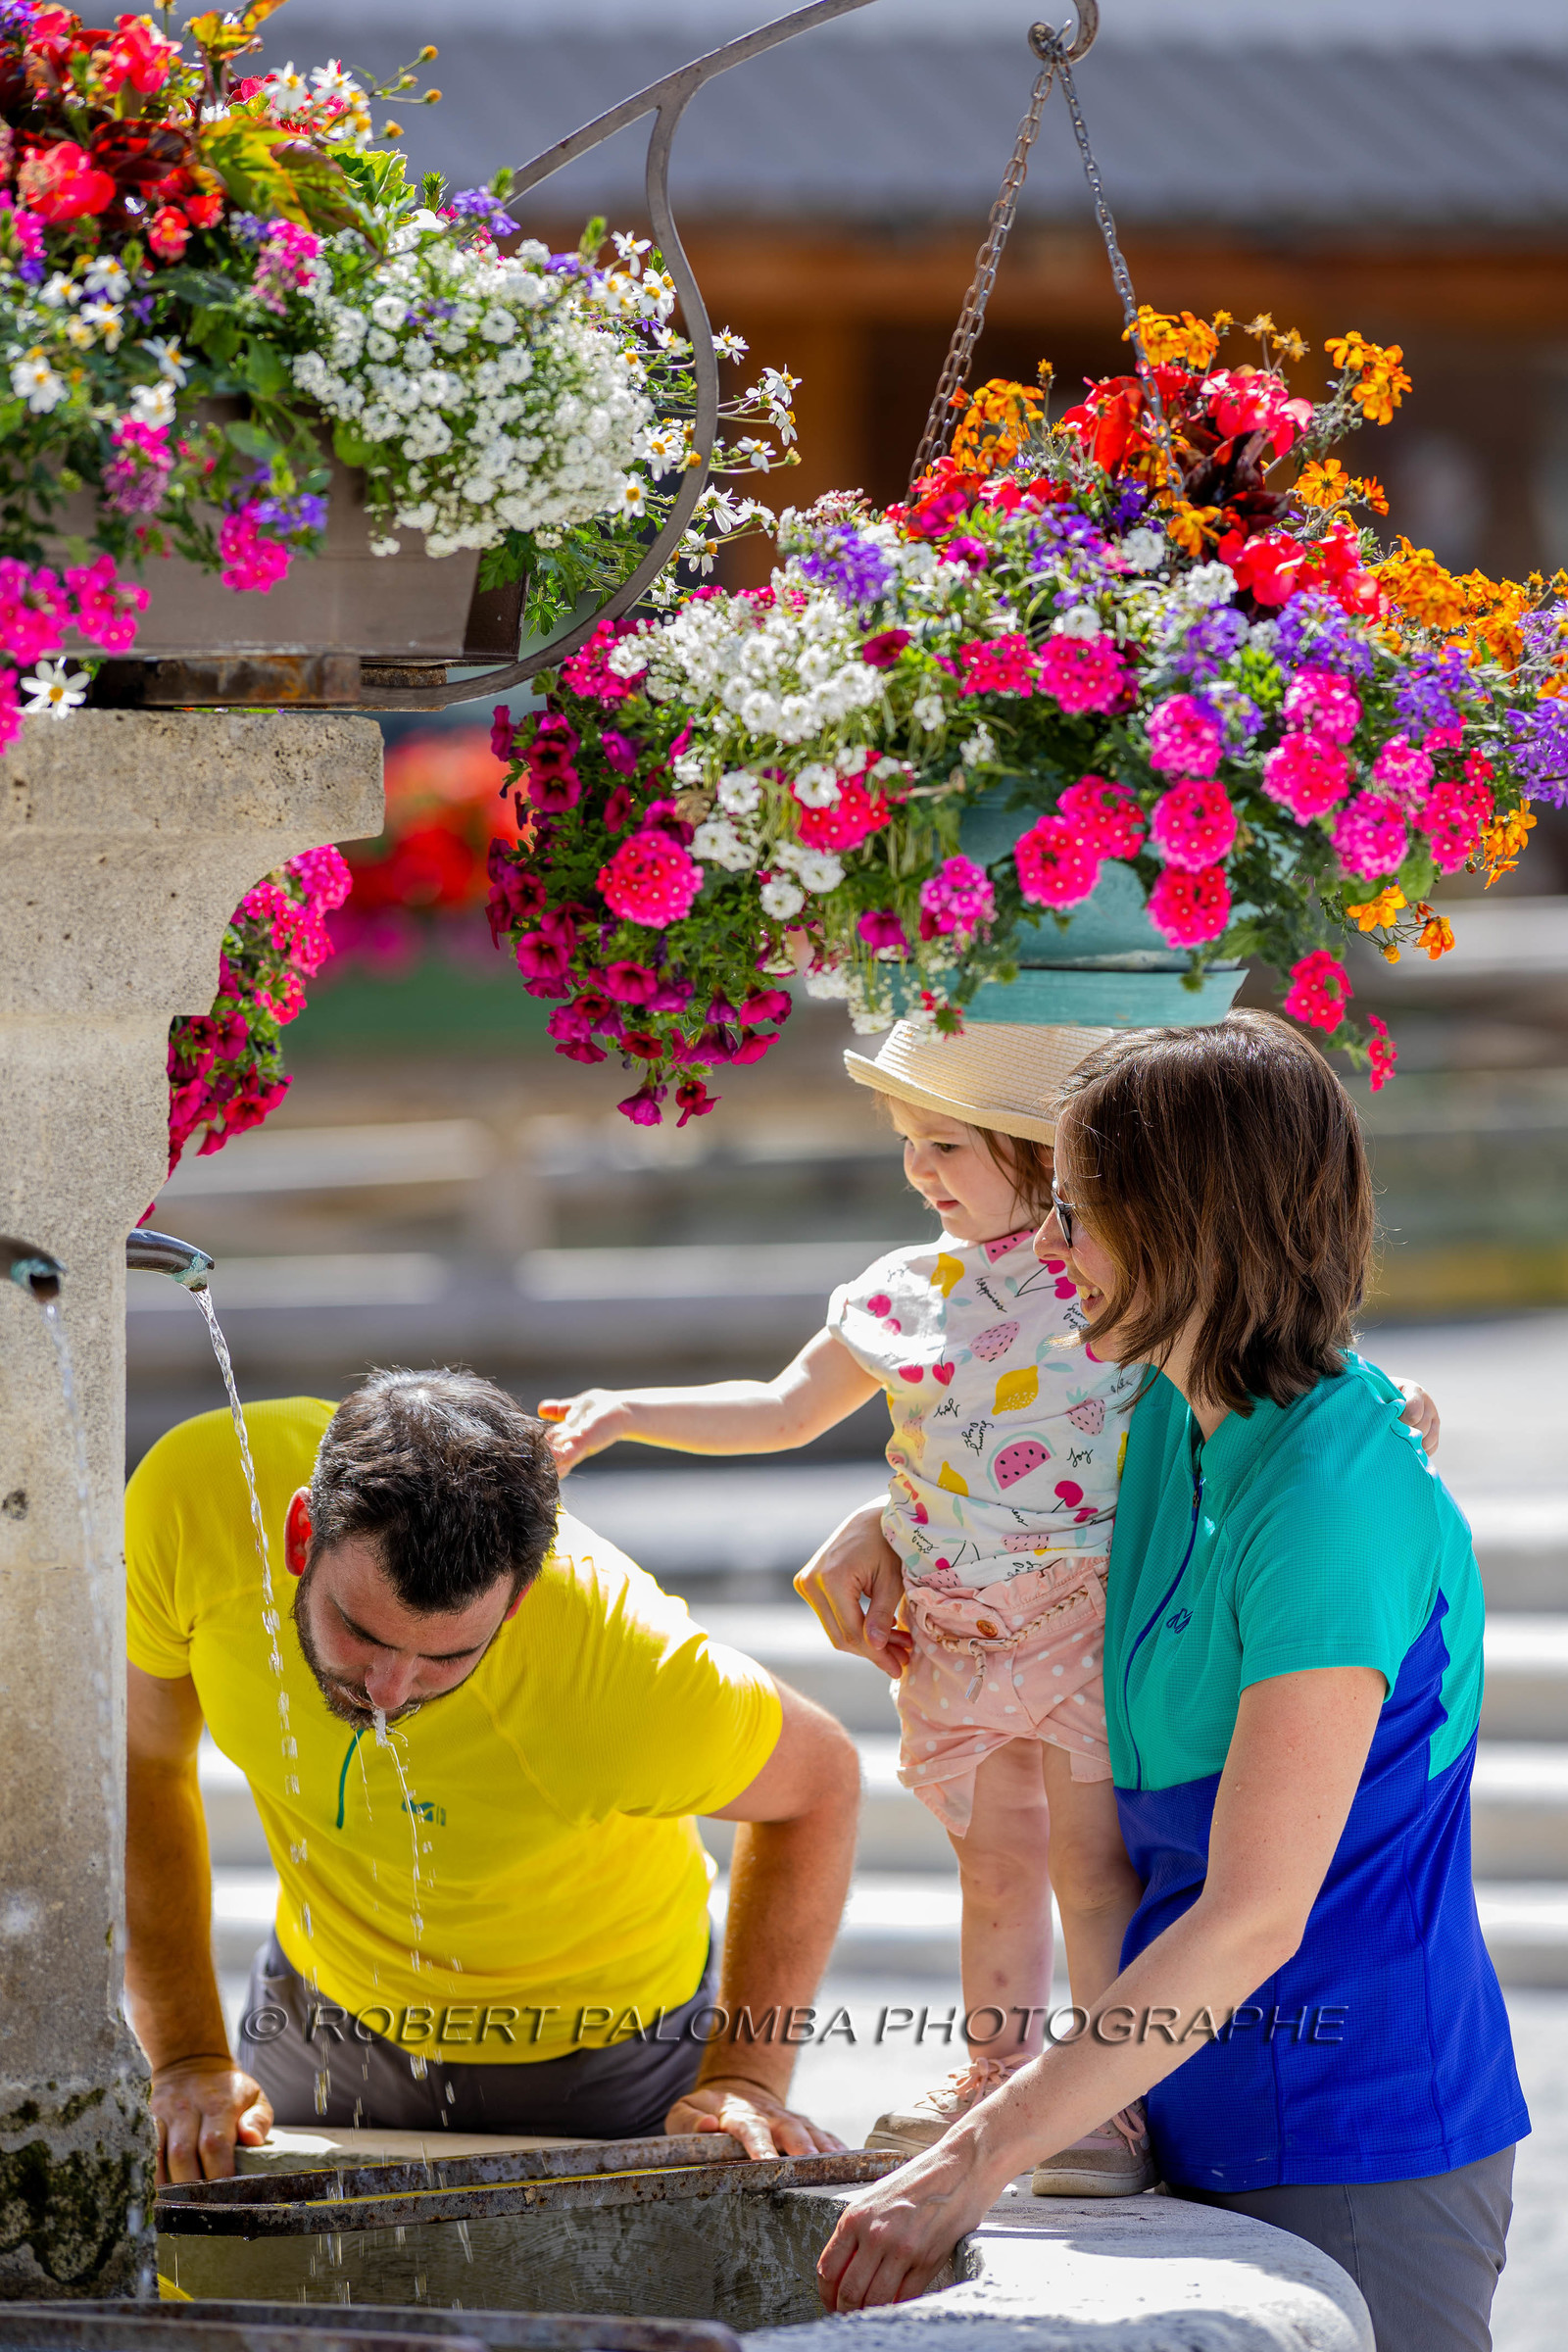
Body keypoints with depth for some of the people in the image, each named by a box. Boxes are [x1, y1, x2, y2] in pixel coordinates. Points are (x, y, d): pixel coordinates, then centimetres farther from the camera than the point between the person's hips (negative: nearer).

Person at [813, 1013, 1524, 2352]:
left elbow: (1253, 1919, -27)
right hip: (1212, 2121, 9)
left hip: (1353, 2151, -9)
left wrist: (977, 2159, -29)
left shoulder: (1331, 1500, -22)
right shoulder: (1173, 1423, 5)